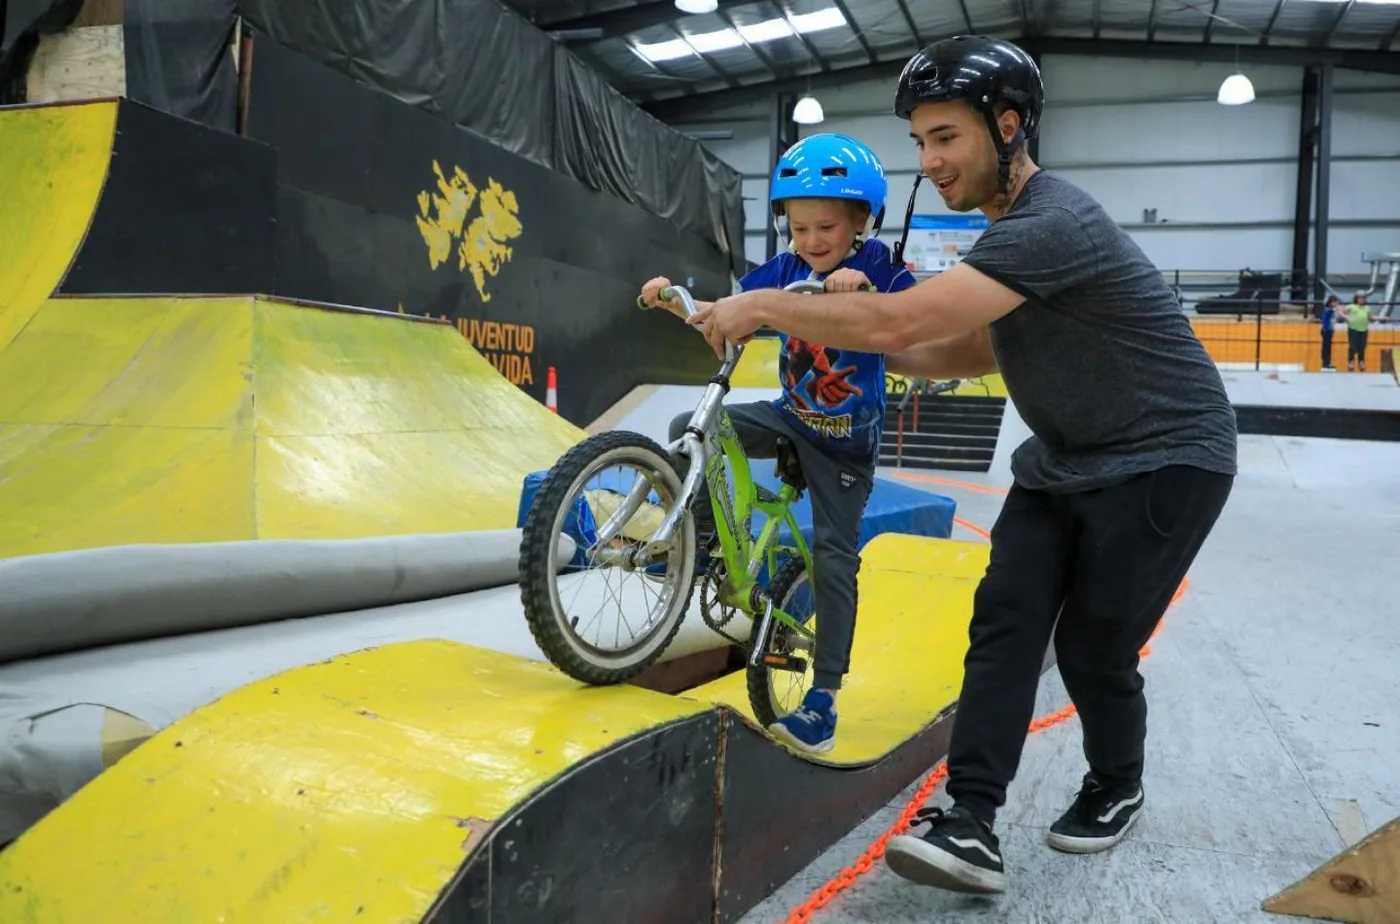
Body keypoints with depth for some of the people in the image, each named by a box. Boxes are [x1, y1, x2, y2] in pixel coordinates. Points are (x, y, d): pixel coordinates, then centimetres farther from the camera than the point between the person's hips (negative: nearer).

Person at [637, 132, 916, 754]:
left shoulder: (876, 266, -15)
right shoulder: (786, 268, -4)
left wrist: (862, 287, -48)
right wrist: (671, 297, -25)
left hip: (846, 441, -4)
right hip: (790, 417, 4)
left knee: (834, 560, -4)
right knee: (689, 430, -14)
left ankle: (823, 700, 4)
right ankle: (704, 541, 8)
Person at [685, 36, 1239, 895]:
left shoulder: (1053, 225, -28)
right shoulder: (1011, 228, 5)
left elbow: (898, 319, -35)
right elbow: (976, 352, 12)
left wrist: (761, 306, -24)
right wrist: (871, 340, -4)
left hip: (1164, 460, -8)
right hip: (1066, 458, 8)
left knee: (1093, 647, -3)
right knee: (1004, 620, -6)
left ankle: (1117, 790, 27)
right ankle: (972, 826, -6)